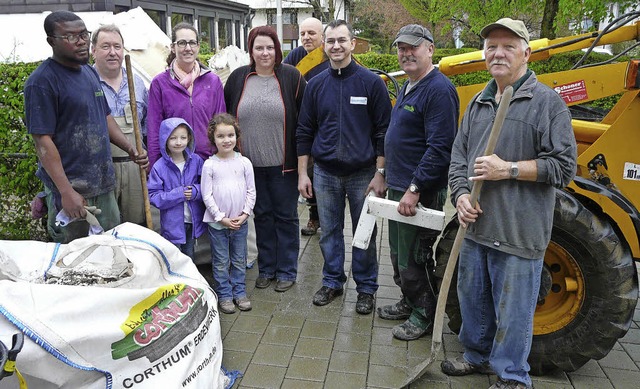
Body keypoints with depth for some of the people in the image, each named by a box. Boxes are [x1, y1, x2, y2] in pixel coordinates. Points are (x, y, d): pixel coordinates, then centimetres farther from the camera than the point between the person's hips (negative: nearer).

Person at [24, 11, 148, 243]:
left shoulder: (90, 72, 11)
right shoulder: (42, 82, -14)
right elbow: (43, 142, -17)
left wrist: (130, 149, 3)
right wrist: (66, 192, -22)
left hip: (104, 184, 8)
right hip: (71, 188, -7)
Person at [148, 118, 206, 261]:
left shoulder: (196, 161, -5)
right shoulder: (159, 167, -13)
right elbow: (153, 196, -13)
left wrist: (195, 191, -18)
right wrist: (178, 194, -23)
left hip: (193, 221, 3)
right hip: (172, 223, -3)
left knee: (190, 258, 21)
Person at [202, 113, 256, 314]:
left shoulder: (244, 162, -1)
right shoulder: (209, 165, -7)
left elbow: (251, 191, 3)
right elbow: (207, 195, -7)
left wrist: (245, 214, -6)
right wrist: (221, 217, -12)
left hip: (240, 221, 2)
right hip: (217, 222, -2)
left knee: (239, 260, 14)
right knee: (221, 262, 8)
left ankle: (239, 292, 28)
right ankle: (224, 295, 21)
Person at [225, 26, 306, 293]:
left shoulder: (291, 77, -3)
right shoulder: (238, 78, 5)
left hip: (283, 164, -3)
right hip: (251, 163, 3)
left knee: (285, 216, 7)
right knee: (262, 215, 14)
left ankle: (287, 271, 21)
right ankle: (266, 268, 28)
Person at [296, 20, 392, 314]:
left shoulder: (371, 82, -5)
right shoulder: (316, 85, 5)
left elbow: (383, 131, -5)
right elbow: (305, 132, 8)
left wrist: (380, 174, -9)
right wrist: (302, 173, 5)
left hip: (362, 174, -3)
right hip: (325, 174, 3)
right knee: (329, 232, 12)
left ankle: (366, 288, 23)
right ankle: (332, 282, 30)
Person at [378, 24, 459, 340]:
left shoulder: (439, 90, -18)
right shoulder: (407, 88, 14)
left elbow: (439, 147, -25)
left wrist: (414, 190, -26)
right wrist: (387, 174, 22)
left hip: (420, 192, -10)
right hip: (398, 187, 10)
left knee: (413, 259, 2)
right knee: (399, 253, 20)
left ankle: (423, 315, 21)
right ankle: (409, 302, 37)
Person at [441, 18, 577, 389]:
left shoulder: (547, 101, -6)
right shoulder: (479, 103, 13)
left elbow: (564, 166, -11)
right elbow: (458, 154, 16)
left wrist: (508, 169, -18)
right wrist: (461, 193, -1)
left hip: (519, 231, -6)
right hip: (476, 225, 7)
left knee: (513, 309, 4)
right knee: (473, 297, 20)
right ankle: (477, 355, 41)